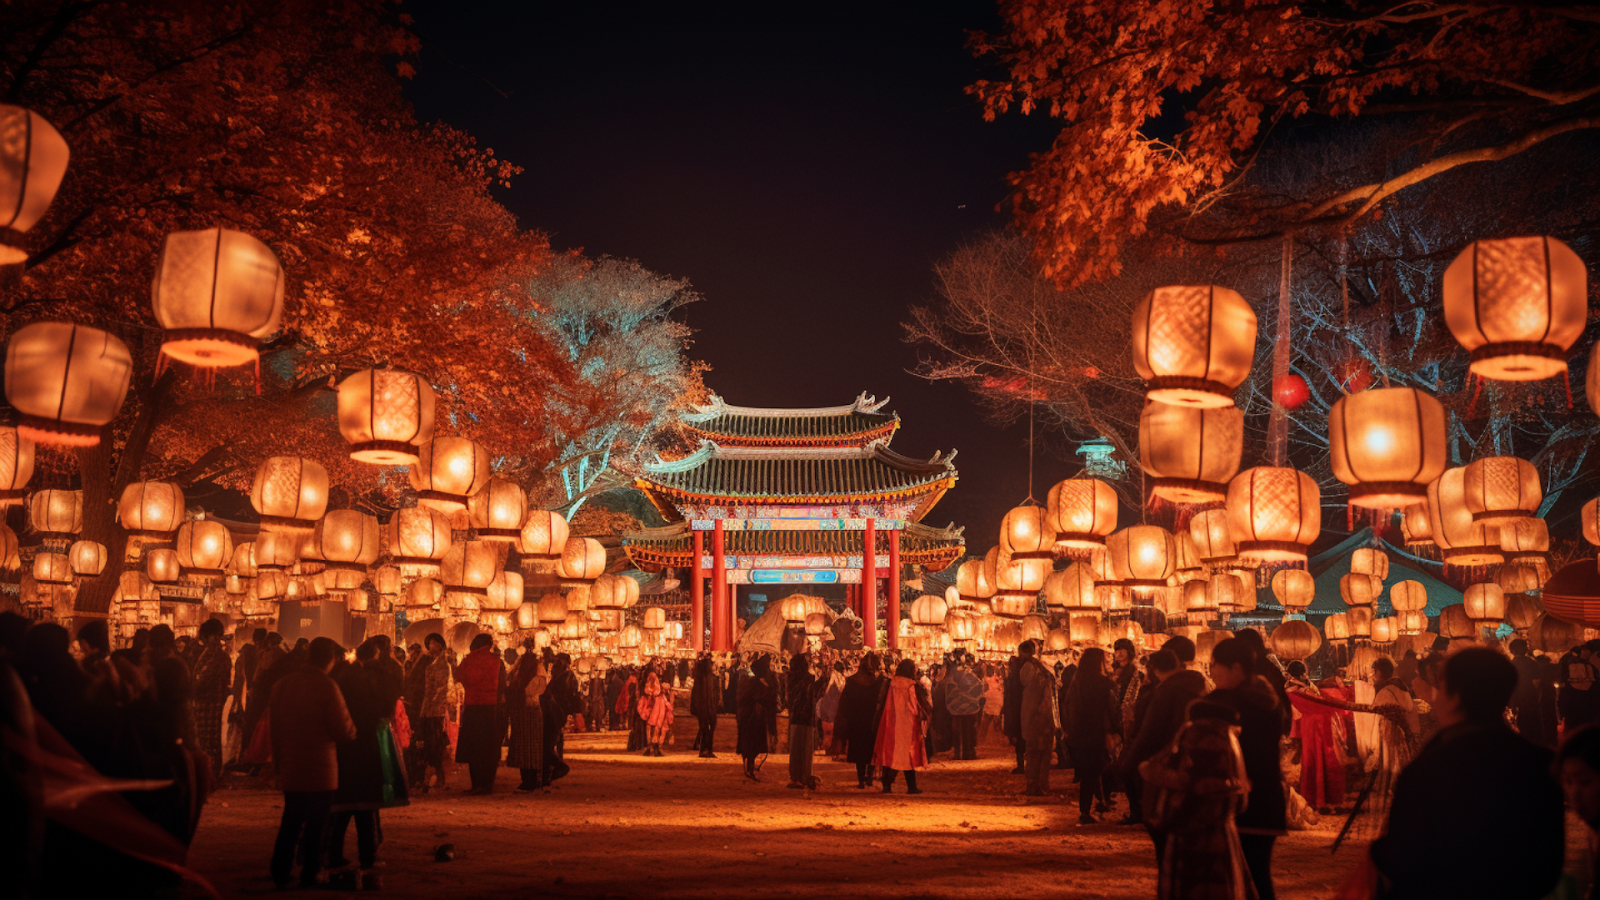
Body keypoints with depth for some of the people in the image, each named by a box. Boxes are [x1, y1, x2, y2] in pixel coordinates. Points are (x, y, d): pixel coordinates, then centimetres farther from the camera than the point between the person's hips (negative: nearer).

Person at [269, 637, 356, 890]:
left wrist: (279, 760, 22)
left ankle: (280, 874, 21)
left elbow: (274, 729, 12)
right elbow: (344, 731, -15)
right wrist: (352, 729, 8)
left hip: (290, 771, 6)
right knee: (315, 826, 5)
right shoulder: (326, 686, -15)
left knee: (290, 824, 17)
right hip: (320, 771, -6)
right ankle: (309, 877, 10)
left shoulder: (281, 684, 5)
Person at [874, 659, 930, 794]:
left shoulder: (889, 685, -3)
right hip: (909, 726, -2)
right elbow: (927, 707, 0)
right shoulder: (915, 687, -9)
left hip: (890, 725, 2)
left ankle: (887, 785, 6)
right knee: (908, 755, 7)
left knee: (889, 753, 9)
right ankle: (911, 787, 9)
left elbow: (879, 704, 4)